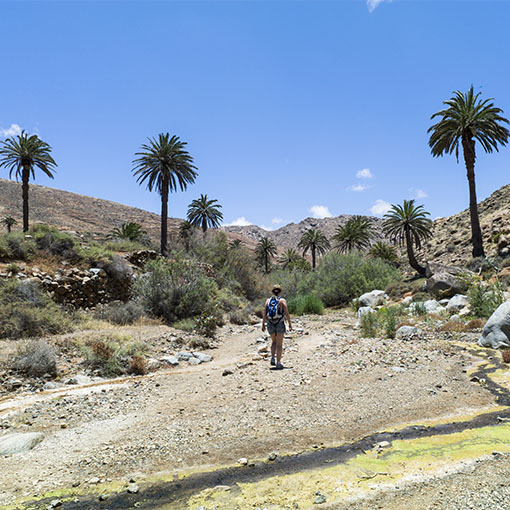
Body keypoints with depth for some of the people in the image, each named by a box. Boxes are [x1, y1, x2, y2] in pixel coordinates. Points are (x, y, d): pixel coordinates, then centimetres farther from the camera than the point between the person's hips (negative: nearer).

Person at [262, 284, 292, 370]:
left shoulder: (268, 300, 5)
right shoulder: (282, 300, -2)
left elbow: (264, 313, 0)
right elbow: (287, 313, -8)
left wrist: (263, 324, 4)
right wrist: (290, 324, -3)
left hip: (270, 324, 3)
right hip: (280, 324, -3)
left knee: (274, 342, 22)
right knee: (279, 344, 6)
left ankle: (273, 358, 6)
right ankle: (278, 363, 3)